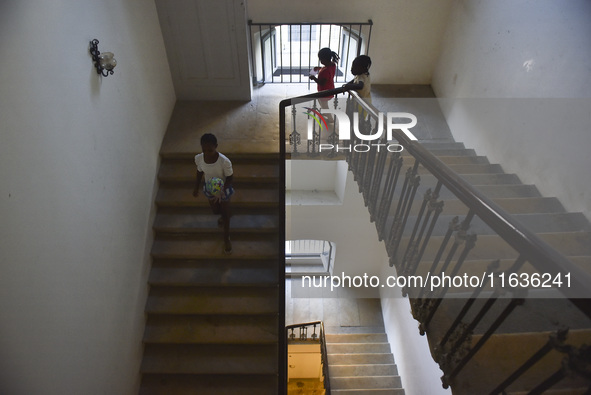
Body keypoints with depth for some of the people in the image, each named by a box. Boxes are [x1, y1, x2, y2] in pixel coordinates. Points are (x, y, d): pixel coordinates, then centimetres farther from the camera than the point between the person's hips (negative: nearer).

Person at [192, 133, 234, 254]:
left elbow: (230, 177, -21)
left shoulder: (224, 161, -36)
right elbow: (199, 173, -4)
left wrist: (222, 190, -35)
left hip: (223, 189, -3)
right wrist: (196, 188, 7)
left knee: (226, 214, 14)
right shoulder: (198, 158, -24)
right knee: (215, 211, 25)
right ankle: (223, 215, 63)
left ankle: (226, 238, 38)